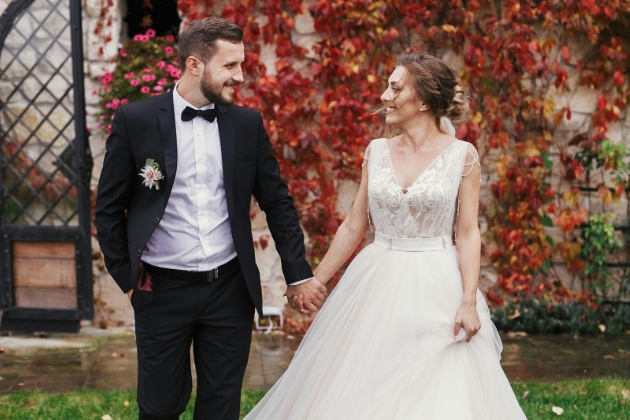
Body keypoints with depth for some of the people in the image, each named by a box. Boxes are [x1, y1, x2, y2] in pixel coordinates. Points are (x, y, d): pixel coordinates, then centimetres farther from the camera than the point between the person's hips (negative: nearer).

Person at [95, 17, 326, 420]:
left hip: (230, 288, 2)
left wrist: (300, 274, 4)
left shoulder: (248, 124, 2)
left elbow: (277, 202, 7)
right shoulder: (135, 119, -6)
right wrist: (126, 278, 0)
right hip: (162, 291, -2)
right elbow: (110, 208, 1)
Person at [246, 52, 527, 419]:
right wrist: (315, 281, 9)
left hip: (436, 289, -3)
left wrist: (469, 301, -14)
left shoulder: (462, 155, -4)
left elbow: (468, 234, -5)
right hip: (376, 287, 3)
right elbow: (354, 226, 10)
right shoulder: (377, 151, 5)